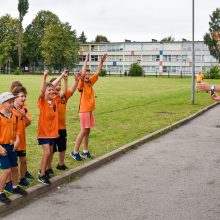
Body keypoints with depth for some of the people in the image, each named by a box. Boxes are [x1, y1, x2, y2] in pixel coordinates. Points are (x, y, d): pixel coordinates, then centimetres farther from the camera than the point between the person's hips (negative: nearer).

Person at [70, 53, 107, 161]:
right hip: (84, 110, -7)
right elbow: (82, 74, -27)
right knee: (83, 131, -5)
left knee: (87, 131, 11)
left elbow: (97, 73, 13)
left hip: (90, 110, 7)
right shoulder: (81, 84, -11)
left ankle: (85, 151, 19)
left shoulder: (90, 82, 9)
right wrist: (86, 61, -25)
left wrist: (101, 62, 7)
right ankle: (75, 152, 3)